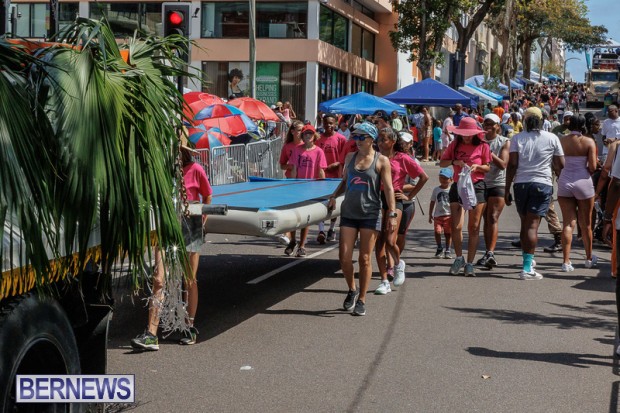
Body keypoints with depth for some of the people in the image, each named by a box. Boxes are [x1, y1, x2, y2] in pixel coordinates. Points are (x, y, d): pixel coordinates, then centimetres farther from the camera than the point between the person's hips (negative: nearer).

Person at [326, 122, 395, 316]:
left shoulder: (381, 161, -3)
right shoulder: (350, 157, 10)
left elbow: (388, 188, -6)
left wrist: (392, 214, -13)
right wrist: (334, 196, 3)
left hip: (370, 215, -4)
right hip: (349, 213, 4)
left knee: (364, 259, 0)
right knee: (344, 257, -2)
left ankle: (361, 300, 12)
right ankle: (352, 290, 24)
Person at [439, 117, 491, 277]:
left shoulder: (482, 146, 0)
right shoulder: (455, 145, 6)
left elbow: (487, 167, 4)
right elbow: (442, 163, 7)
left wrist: (477, 167, -15)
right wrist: (454, 162, -11)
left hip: (477, 186, -1)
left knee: (474, 227, 1)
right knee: (456, 226, -6)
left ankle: (469, 263, 9)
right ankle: (459, 258, 16)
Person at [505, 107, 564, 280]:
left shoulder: (517, 138, 3)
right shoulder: (552, 138, 2)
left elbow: (512, 165, -3)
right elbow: (560, 166, 4)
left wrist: (507, 189, -1)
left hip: (521, 183, 2)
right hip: (543, 184, -2)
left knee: (525, 223, 16)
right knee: (532, 225, -6)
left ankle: (528, 259, 29)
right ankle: (527, 267, -13)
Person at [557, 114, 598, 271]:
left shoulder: (561, 141, -4)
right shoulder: (589, 142, -8)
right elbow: (592, 167, -12)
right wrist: (587, 170, 9)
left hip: (565, 183, 1)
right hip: (583, 182, -1)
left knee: (568, 223, 5)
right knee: (586, 224, 14)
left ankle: (566, 261, -4)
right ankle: (589, 258, 29)